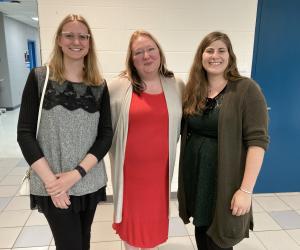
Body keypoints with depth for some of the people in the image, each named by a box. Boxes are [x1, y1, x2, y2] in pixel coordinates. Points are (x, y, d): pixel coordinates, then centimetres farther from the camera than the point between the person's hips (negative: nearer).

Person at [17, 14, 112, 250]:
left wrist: (77, 173, -14)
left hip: (90, 182, 3)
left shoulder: (100, 85, 1)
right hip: (53, 186, -2)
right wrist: (50, 179, -14)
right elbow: (25, 133, -7)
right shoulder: (39, 78, -4)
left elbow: (106, 134, -3)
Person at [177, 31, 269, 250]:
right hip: (194, 178, 5)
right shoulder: (193, 90, 5)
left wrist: (246, 189, -19)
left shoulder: (246, 89, -11)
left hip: (224, 182, -4)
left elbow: (257, 140, -15)